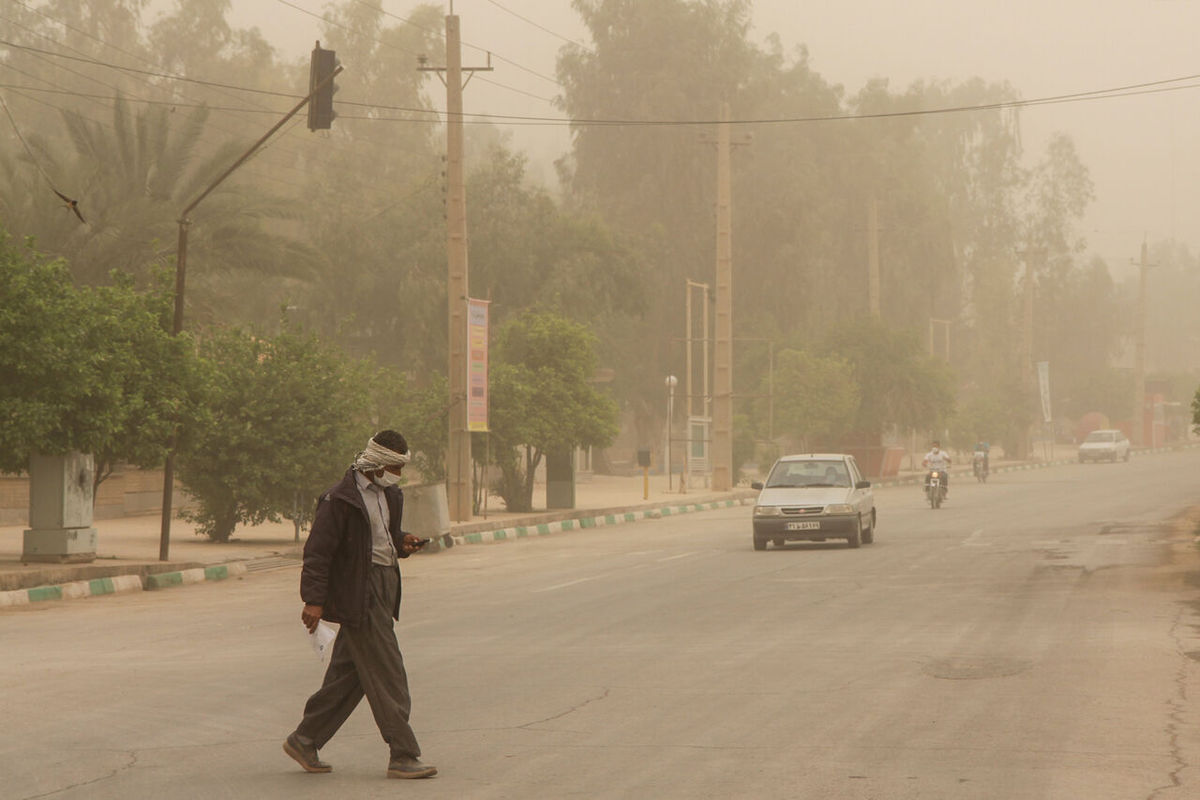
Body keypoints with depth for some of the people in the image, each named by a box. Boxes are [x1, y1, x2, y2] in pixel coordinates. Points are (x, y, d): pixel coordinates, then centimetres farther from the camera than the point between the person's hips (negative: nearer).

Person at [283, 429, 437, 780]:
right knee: (387, 675, -8)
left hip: (384, 589, 9)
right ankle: (403, 757, -3)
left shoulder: (388, 495, 14)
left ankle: (304, 740, 23)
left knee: (349, 671, 12)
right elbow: (318, 551, -15)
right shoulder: (340, 499, -14)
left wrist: (402, 543, 6)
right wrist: (314, 600, -21)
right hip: (358, 595, -9)